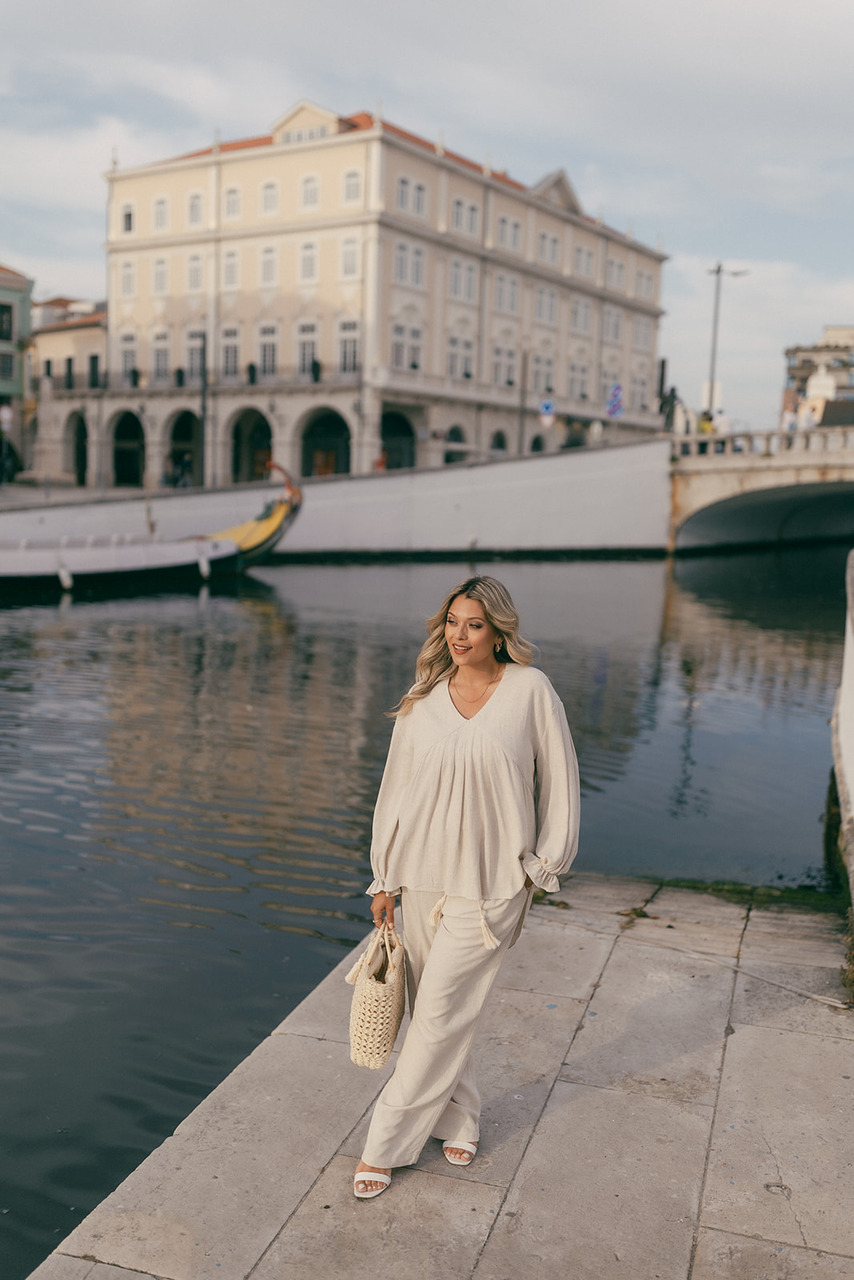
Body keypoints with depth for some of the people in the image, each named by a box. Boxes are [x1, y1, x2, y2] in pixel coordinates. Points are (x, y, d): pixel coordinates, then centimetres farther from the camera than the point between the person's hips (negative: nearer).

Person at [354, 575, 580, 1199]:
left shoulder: (530, 690, -8)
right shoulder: (423, 699, 2)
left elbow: (559, 781, 0)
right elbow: (398, 786, 8)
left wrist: (543, 865, 1)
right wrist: (385, 878, 9)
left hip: (490, 881, -4)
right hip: (423, 874, 4)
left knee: (441, 1013, 0)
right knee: (435, 1007, 13)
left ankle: (386, 1143, 15)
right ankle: (459, 1120, 35)